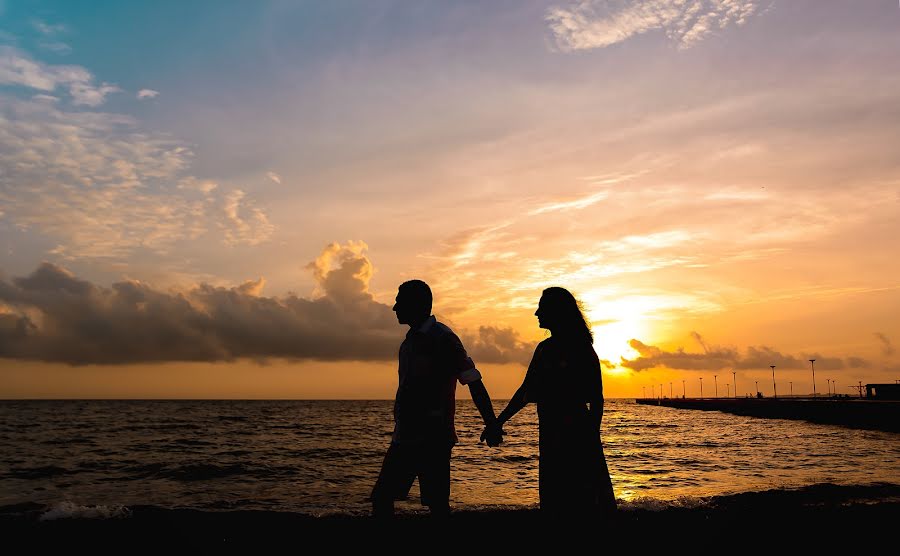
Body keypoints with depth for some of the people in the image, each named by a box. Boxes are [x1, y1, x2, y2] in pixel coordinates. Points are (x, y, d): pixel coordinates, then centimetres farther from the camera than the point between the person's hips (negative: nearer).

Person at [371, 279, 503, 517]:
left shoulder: (442, 338, -10)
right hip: (404, 438, 8)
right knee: (381, 497, 7)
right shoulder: (410, 340, 15)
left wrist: (491, 425, -15)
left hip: (434, 440, -8)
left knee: (437, 503, -3)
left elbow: (474, 382, -11)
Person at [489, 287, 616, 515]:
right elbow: (526, 391, 18)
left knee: (582, 500, -3)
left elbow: (596, 399, -9)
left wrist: (591, 439, -16)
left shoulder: (581, 349, -7)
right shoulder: (544, 349, 13)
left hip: (577, 436, -7)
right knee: (553, 499, 11)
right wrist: (498, 422, 16)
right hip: (550, 435, 7)